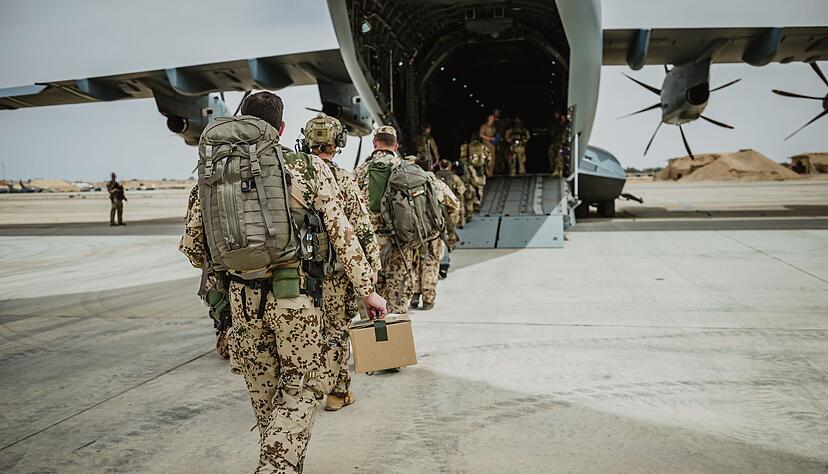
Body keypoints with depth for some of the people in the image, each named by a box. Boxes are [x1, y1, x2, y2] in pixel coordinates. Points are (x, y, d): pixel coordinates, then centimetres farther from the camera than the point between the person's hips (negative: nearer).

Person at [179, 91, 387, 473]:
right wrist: (367, 290, 4)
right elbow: (341, 232, -2)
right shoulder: (308, 167, 0)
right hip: (295, 293, -3)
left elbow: (191, 245, 11)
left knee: (264, 391, 20)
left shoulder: (210, 172, 9)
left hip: (243, 297, 4)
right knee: (302, 385, 12)